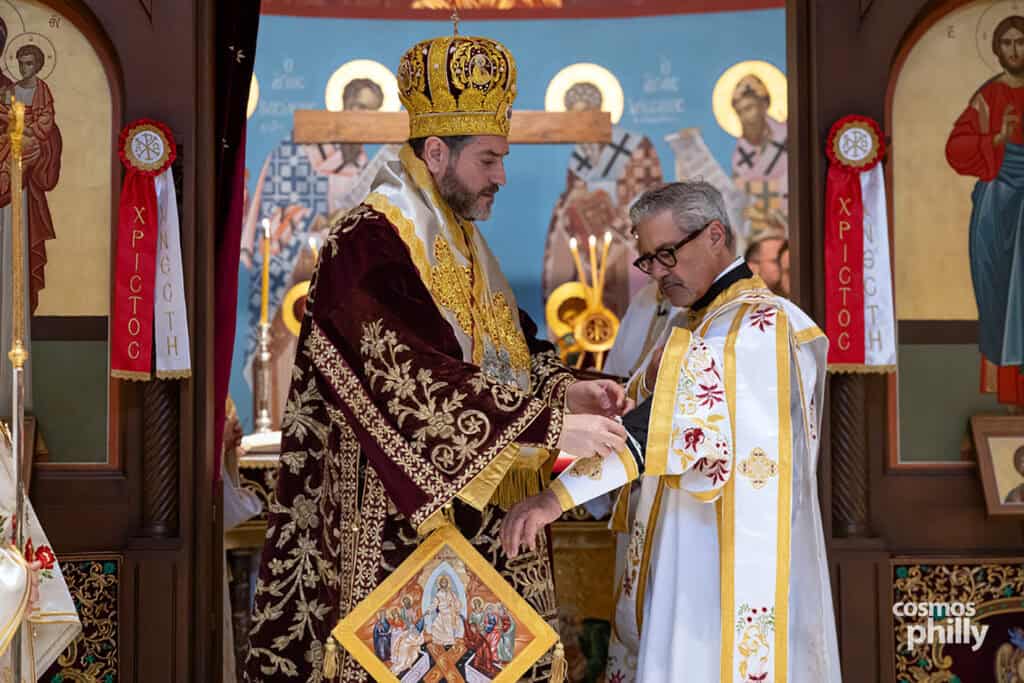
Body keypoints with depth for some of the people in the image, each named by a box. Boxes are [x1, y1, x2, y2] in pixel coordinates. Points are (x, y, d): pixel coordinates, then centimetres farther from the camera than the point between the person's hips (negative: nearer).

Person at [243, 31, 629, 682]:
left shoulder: (460, 243, 15)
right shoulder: (369, 244, -15)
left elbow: (509, 346, 18)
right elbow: (420, 380, -23)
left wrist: (565, 388, -3)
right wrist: (549, 426, -24)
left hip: (476, 516, 8)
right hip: (397, 524, -8)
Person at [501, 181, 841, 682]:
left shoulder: (755, 324, -16)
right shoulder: (702, 321, 15)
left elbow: (668, 419, -27)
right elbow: (646, 410, 16)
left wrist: (557, 497, -31)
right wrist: (653, 376, -6)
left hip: (733, 563, -9)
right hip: (687, 554, 9)